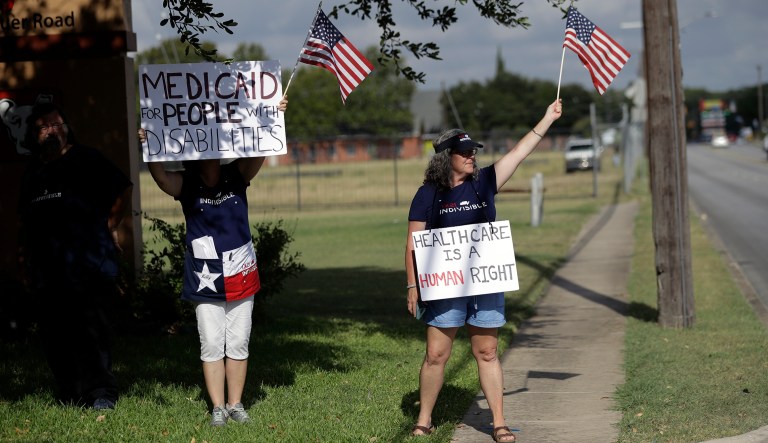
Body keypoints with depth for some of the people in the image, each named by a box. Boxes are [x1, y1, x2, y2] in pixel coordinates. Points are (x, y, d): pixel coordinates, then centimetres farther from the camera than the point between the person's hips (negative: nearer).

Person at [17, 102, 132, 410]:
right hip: (47, 267, 5)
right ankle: (72, 397, 9)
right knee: (55, 334, 3)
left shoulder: (85, 160, 4)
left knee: (91, 327, -11)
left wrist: (110, 226, 3)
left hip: (87, 265, -5)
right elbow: (24, 221, 24)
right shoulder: (33, 172, 19)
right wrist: (24, 262, 20)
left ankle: (101, 394, -11)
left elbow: (123, 189, 4)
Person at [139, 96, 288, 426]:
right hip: (205, 281, -2)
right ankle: (218, 407, 9)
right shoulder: (186, 186, -6)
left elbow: (257, 152, -12)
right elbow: (162, 177, -24)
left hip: (240, 277, 2)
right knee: (212, 346, 1)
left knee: (238, 344, 8)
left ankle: (235, 404, 18)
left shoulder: (237, 177, 0)